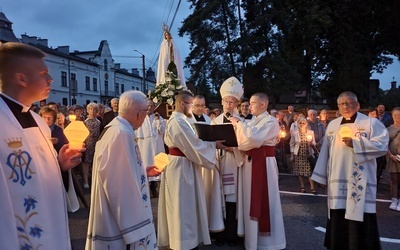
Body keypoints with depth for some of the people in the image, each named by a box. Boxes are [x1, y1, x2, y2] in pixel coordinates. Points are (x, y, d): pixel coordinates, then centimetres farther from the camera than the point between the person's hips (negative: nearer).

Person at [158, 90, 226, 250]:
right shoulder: (178, 122, -22)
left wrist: (210, 144, 5)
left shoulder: (177, 120, 12)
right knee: (183, 206, 2)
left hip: (181, 165, 11)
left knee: (185, 205, 20)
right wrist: (214, 144, -11)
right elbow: (194, 145, -22)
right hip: (181, 167, -11)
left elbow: (189, 143, 14)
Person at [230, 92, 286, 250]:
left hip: (263, 163, -8)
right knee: (252, 199, 14)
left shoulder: (270, 121, -10)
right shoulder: (253, 122, 15)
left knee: (263, 200, 0)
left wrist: (238, 123, -15)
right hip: (251, 162, 8)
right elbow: (246, 140, 12)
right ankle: (252, 235, 28)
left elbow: (254, 138, -25)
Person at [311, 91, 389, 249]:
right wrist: (322, 175, 12)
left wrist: (356, 143, -18)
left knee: (358, 216, -2)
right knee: (338, 218, 11)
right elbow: (326, 151, 13)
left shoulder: (371, 123, -2)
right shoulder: (332, 125, 12)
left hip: (359, 181, -4)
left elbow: (382, 145, -11)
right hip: (337, 179, 4)